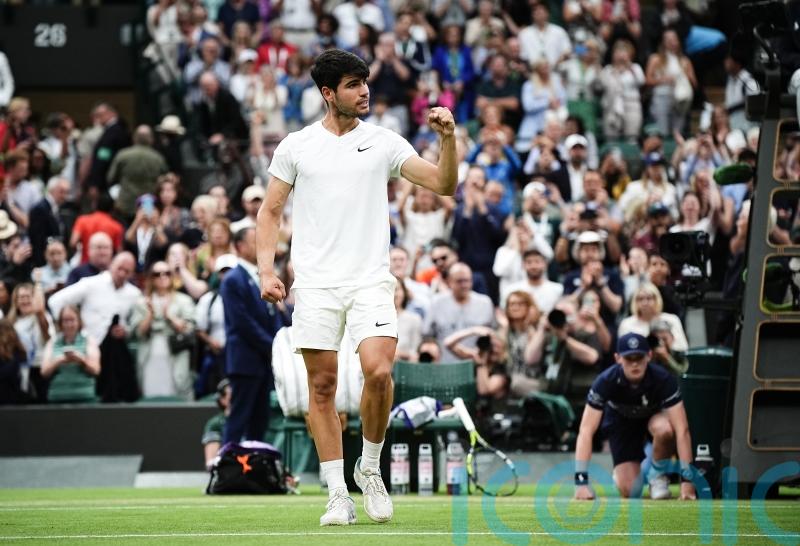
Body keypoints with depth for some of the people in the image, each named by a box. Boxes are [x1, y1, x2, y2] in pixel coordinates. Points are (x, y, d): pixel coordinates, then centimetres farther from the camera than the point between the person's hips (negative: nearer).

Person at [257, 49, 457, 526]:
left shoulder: (384, 142, 6)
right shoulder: (296, 146, 7)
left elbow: (444, 184, 2)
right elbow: (271, 211, 11)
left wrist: (448, 138, -14)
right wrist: (267, 270, -1)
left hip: (371, 281, -1)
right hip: (315, 284, 1)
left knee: (379, 371, -18)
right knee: (322, 385, -2)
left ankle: (370, 469, 5)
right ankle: (338, 494, 6)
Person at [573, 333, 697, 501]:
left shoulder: (663, 379, -34)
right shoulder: (606, 382, -33)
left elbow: (682, 430, -36)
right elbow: (586, 431, -35)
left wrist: (686, 479, -43)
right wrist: (581, 481, -44)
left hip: (654, 415, 0)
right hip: (621, 421, 0)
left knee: (663, 429, -38)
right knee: (629, 491, -14)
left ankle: (657, 473, -7)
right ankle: (622, 471, 24)